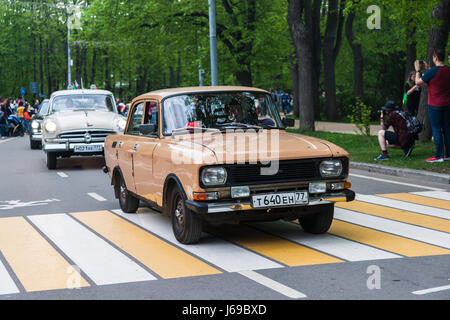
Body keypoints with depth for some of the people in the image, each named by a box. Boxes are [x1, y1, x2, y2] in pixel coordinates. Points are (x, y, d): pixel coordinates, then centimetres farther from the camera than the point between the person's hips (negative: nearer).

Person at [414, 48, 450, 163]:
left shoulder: (432, 72, -17)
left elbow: (418, 82, -6)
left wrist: (418, 70, 7)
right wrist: (428, 69, 28)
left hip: (435, 106, -6)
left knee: (436, 130, -2)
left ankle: (439, 156, -2)